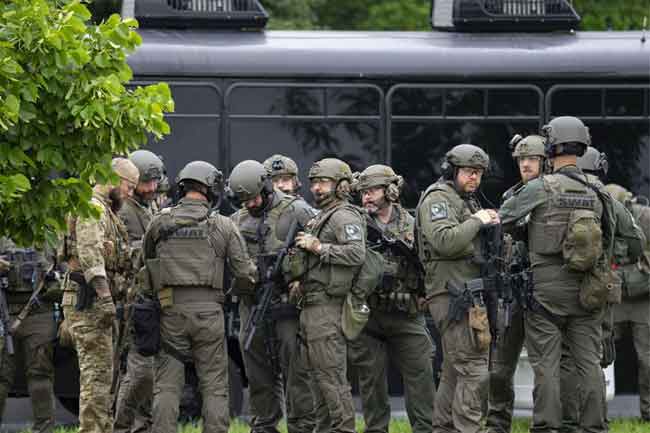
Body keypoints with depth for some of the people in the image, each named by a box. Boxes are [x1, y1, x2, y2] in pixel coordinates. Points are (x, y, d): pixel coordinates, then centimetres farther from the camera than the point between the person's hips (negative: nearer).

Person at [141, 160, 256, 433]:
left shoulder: (159, 222, 1)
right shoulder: (222, 226, -2)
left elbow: (145, 261, 12)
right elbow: (243, 270, 1)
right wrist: (254, 271, 22)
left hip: (171, 309, 1)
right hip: (208, 309, -1)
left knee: (167, 385, 4)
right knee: (214, 385, 6)